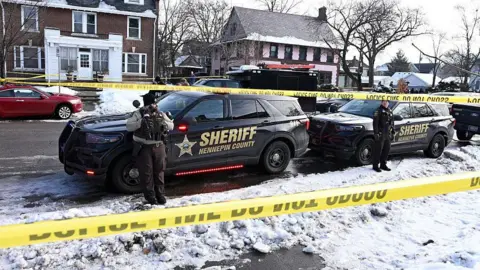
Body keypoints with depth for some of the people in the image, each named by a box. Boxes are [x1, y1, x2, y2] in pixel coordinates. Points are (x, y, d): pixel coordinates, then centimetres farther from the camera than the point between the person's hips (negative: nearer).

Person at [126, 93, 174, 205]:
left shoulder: (161, 114, 8)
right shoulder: (139, 114, -3)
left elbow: (171, 126, 3)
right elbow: (129, 126, -14)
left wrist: (163, 122, -16)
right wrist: (141, 122, -26)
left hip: (159, 146, 3)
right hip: (144, 147, -3)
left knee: (159, 171, 9)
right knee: (146, 172, 1)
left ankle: (160, 194, 20)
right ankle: (150, 196, 11)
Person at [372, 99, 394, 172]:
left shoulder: (390, 111, 15)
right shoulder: (379, 111, -8)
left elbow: (392, 123, 21)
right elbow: (375, 122, -14)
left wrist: (393, 132, 16)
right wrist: (376, 133, -20)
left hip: (388, 134, 7)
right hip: (380, 134, -7)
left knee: (386, 150, 12)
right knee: (378, 150, -3)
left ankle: (383, 165, 24)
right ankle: (375, 166, 5)